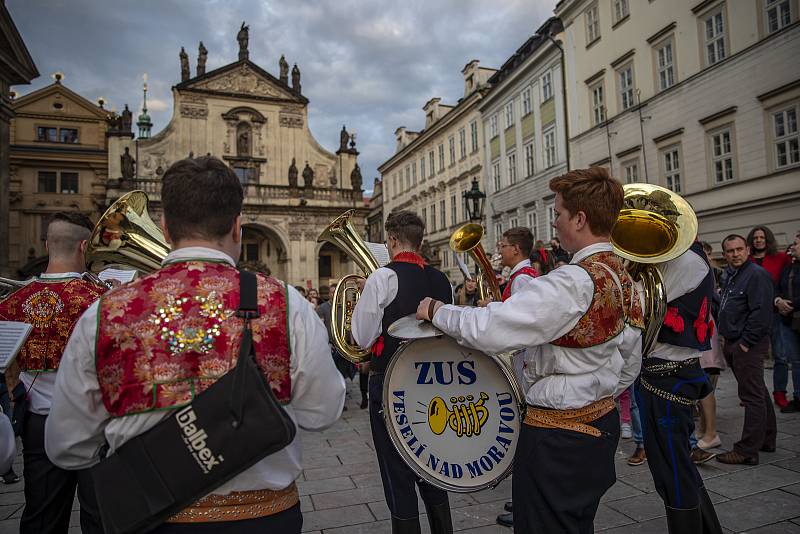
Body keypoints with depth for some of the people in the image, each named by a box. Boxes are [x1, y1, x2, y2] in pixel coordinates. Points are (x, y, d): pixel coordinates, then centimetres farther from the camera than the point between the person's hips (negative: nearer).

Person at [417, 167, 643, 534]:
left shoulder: (573, 282, -25)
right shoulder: (626, 281, 5)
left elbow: (489, 330, -31)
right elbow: (629, 368, 14)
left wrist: (437, 310, -15)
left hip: (557, 436, -9)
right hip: (603, 422, 10)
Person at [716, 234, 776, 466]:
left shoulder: (756, 275, -13)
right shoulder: (731, 275, 17)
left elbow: (761, 313, -20)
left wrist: (745, 342, -18)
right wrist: (728, 339, 15)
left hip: (749, 345, -10)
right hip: (733, 344, 10)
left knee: (753, 396, -5)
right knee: (758, 394, 19)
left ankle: (747, 451, -2)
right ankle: (766, 439, 31)